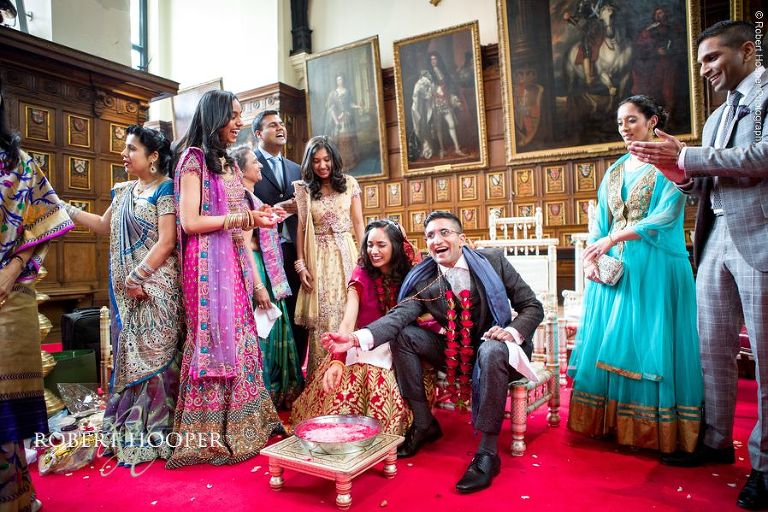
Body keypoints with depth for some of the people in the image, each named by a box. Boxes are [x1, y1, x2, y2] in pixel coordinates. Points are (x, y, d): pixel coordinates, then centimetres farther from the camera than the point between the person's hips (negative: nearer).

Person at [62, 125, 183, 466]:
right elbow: (104, 226, 27)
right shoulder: (123, 191, 15)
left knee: (154, 354, -2)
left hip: (155, 289, -8)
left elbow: (166, 242, -16)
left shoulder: (165, 189, -9)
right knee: (128, 354, 12)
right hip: (126, 290, 8)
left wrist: (137, 277, -15)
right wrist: (63, 208, 22)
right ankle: (131, 429, 26)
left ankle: (156, 432, 11)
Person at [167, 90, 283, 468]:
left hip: (235, 262, 8)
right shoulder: (193, 158, -5)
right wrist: (243, 218, -12)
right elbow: (189, 222, -13)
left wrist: (257, 218, 3)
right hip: (208, 263, -8)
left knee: (238, 340, 8)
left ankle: (238, 426, 18)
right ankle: (209, 434, 10)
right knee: (213, 341, -3)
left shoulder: (228, 163, 19)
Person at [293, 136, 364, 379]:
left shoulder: (349, 183, 5)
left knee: (348, 314, -1)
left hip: (346, 255, 1)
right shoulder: (304, 189, 5)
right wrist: (301, 265, -4)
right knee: (321, 319, -1)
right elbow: (301, 228, 2)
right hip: (318, 258, 0)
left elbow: (358, 223, 6)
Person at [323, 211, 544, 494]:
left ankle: (487, 452, -23)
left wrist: (512, 332, -28)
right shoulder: (423, 280, -6)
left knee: (491, 351, -37)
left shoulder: (493, 260, -10)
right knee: (402, 335, -13)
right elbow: (399, 316, -22)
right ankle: (423, 424, 0)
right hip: (456, 354, 3)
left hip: (498, 348, -3)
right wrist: (356, 337, -39)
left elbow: (533, 307, -6)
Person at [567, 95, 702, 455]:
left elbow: (666, 216, -12)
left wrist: (614, 239, -21)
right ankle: (611, 424, 13)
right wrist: (591, 259, -3)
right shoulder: (615, 170, 18)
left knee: (650, 344, -3)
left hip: (655, 267, -5)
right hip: (613, 268, 5)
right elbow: (600, 221, 13)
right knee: (609, 342, 3)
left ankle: (658, 432, 9)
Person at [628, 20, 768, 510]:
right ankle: (717, 441, 24)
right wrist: (680, 174, 0)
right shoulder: (716, 118, 21)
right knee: (713, 349, 10)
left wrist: (685, 156, -14)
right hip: (716, 239, 7)